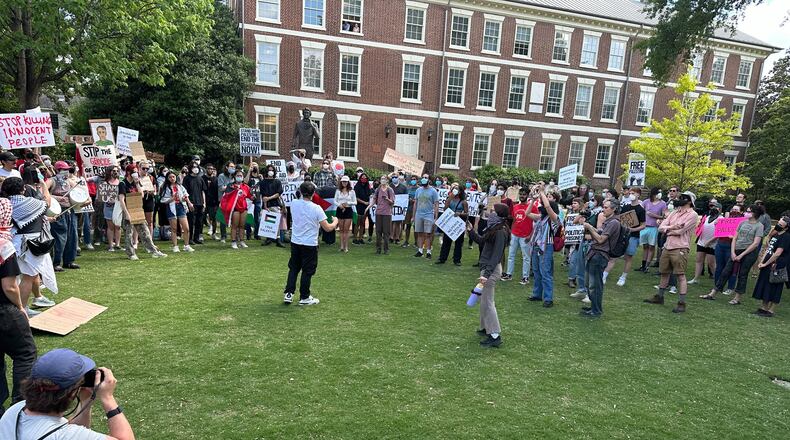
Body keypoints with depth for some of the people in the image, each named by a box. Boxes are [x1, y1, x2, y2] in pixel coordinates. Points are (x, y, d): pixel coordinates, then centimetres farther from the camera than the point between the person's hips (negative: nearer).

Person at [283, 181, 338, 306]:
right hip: (310, 244, -4)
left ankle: (288, 294, 19)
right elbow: (328, 228, -14)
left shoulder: (294, 203, -6)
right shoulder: (316, 208, -17)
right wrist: (335, 221, 5)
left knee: (293, 268, 18)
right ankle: (304, 297, 18)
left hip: (295, 243, 4)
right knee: (307, 271, 8)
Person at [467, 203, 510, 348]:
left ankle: (495, 336, 2)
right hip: (487, 266, 10)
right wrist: (471, 231, 14)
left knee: (487, 302, -4)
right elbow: (481, 241, 22)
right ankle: (486, 328, 32)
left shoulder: (500, 232, -19)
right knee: (485, 299, 19)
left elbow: (496, 255, -23)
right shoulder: (494, 228, 9)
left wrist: (487, 274, -26)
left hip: (492, 268, -10)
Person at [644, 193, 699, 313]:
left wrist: (667, 230, 1)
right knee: (664, 273, 16)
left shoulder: (692, 214, -7)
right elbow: (661, 227, 6)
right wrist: (671, 227, -13)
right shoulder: (674, 212, 15)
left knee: (680, 276, -4)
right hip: (667, 247, 7)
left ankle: (681, 303, 1)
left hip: (680, 249, -7)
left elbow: (679, 231, -17)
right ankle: (659, 297, 29)